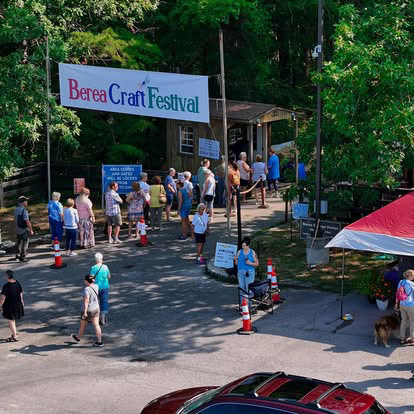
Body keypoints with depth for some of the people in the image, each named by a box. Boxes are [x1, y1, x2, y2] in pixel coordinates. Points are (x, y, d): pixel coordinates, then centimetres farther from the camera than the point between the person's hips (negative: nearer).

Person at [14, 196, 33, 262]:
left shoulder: (16, 209, 4)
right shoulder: (24, 210, -20)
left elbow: (16, 219, 10)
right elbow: (27, 221, -22)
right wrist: (31, 230, -15)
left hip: (18, 229, 8)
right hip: (24, 229, -8)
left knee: (18, 243, 21)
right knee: (24, 244, 2)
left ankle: (17, 255, 33)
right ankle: (22, 257, 6)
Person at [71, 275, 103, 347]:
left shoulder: (86, 289, -24)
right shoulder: (96, 286, -3)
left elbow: (86, 301, -29)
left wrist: (85, 312, -30)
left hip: (88, 310, -6)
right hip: (96, 309, 6)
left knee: (83, 325, 16)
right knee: (96, 325, 6)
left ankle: (78, 338, 38)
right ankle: (99, 341, 4)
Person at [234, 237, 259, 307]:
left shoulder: (252, 252, 0)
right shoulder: (239, 252, 7)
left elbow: (257, 264, 3)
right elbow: (236, 263, 11)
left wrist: (250, 263, -14)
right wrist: (236, 259, -10)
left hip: (250, 272, -3)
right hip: (241, 272, 3)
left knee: (249, 289, -7)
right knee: (242, 289, 4)